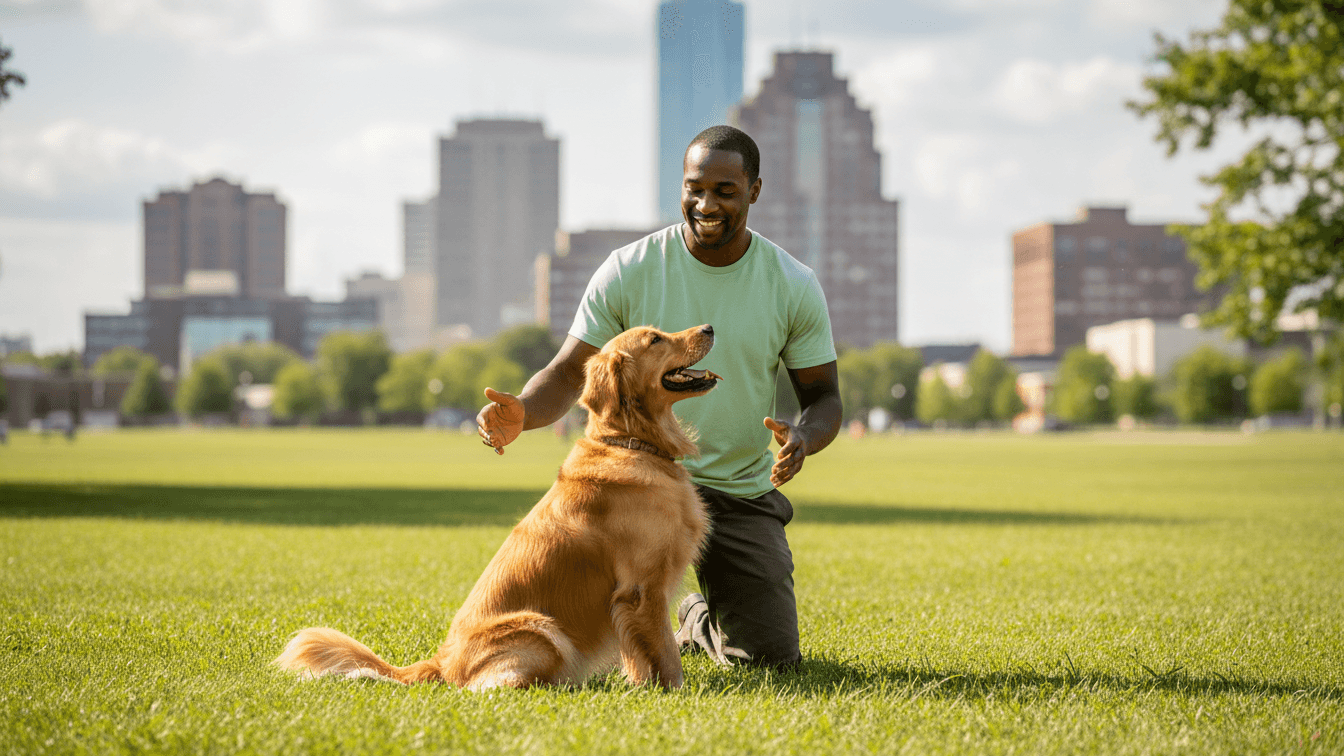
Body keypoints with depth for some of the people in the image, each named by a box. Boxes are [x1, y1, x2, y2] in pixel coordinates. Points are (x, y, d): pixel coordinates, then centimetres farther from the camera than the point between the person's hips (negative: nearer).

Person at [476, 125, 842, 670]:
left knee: (772, 658, -5)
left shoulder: (794, 286, -4)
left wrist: (803, 437, -23)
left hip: (743, 491, 2)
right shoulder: (627, 271, -8)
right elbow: (569, 374, -5)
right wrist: (522, 411, -28)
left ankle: (698, 619, 31)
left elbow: (824, 397, 2)